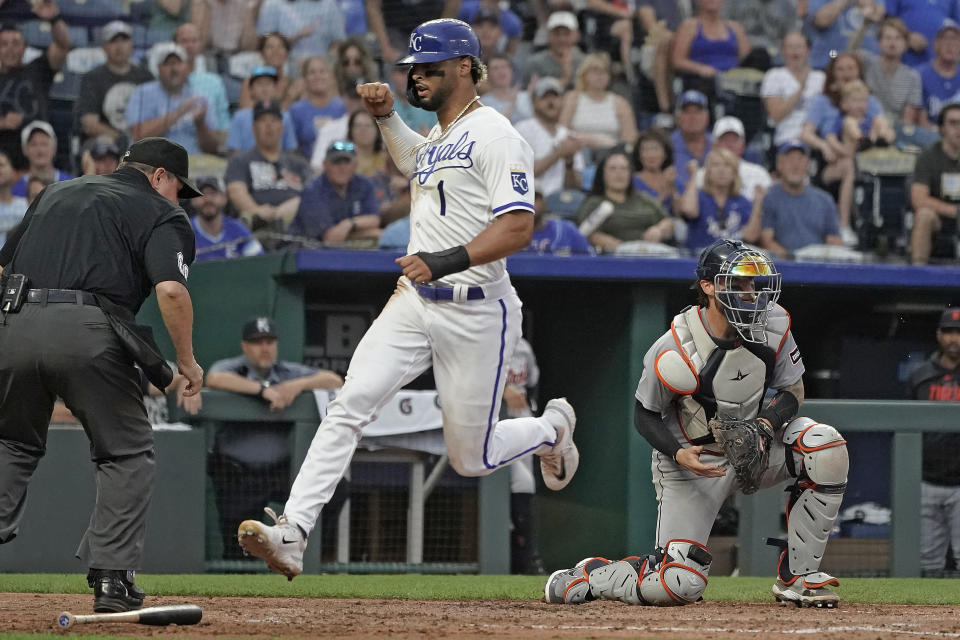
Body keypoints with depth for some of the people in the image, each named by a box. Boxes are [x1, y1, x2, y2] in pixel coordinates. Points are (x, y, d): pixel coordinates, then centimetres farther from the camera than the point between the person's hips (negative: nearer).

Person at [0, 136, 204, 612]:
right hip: (86, 332, -4)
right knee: (127, 453, 11)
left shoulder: (56, 193, 29)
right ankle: (112, 578, 3)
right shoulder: (161, 213, 11)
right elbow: (171, 289, -7)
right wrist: (186, 360, 3)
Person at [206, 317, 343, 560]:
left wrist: (299, 385, -15)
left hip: (281, 469, 3)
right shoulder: (230, 368, 0)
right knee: (236, 552, -2)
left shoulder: (290, 373, 9)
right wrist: (264, 390, -28)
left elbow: (335, 382, 2)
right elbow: (214, 379, -25)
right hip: (236, 475, -2)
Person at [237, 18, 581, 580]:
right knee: (349, 406, -14)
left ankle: (553, 427, 35)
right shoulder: (436, 140, 16)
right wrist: (386, 115, 23)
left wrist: (447, 260, -34)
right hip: (415, 303, 7)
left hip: (475, 311, -7)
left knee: (472, 459, 2)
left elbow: (518, 227, -22)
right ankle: (292, 534, -23)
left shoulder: (495, 135, -12)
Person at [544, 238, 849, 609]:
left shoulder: (772, 325, -12)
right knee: (680, 585, -17)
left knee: (827, 447, -22)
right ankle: (592, 575, 15)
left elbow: (793, 390, -1)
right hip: (691, 460, -5)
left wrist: (764, 426, -21)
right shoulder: (674, 352, -25)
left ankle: (797, 577, -11)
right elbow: (645, 416, -10)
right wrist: (680, 454, -28)